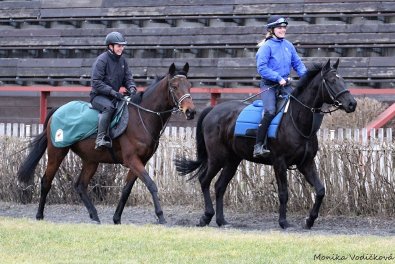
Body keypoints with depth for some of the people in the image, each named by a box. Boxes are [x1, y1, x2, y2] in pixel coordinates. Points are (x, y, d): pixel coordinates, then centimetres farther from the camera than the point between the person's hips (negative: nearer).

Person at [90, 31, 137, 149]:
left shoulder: (122, 60, 11)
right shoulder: (102, 60, -12)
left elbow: (128, 77, 14)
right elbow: (96, 82, -16)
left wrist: (131, 88, -9)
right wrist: (111, 91, -26)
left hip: (114, 95, 7)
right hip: (98, 96, -7)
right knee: (109, 106, -38)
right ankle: (101, 138, -43)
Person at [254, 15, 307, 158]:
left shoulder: (288, 46, 12)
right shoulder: (267, 46, -7)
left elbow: (297, 63, 18)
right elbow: (261, 68, -14)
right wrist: (278, 78, -19)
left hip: (285, 84, 6)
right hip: (269, 84, -6)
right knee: (270, 111, -25)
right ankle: (258, 146, -24)